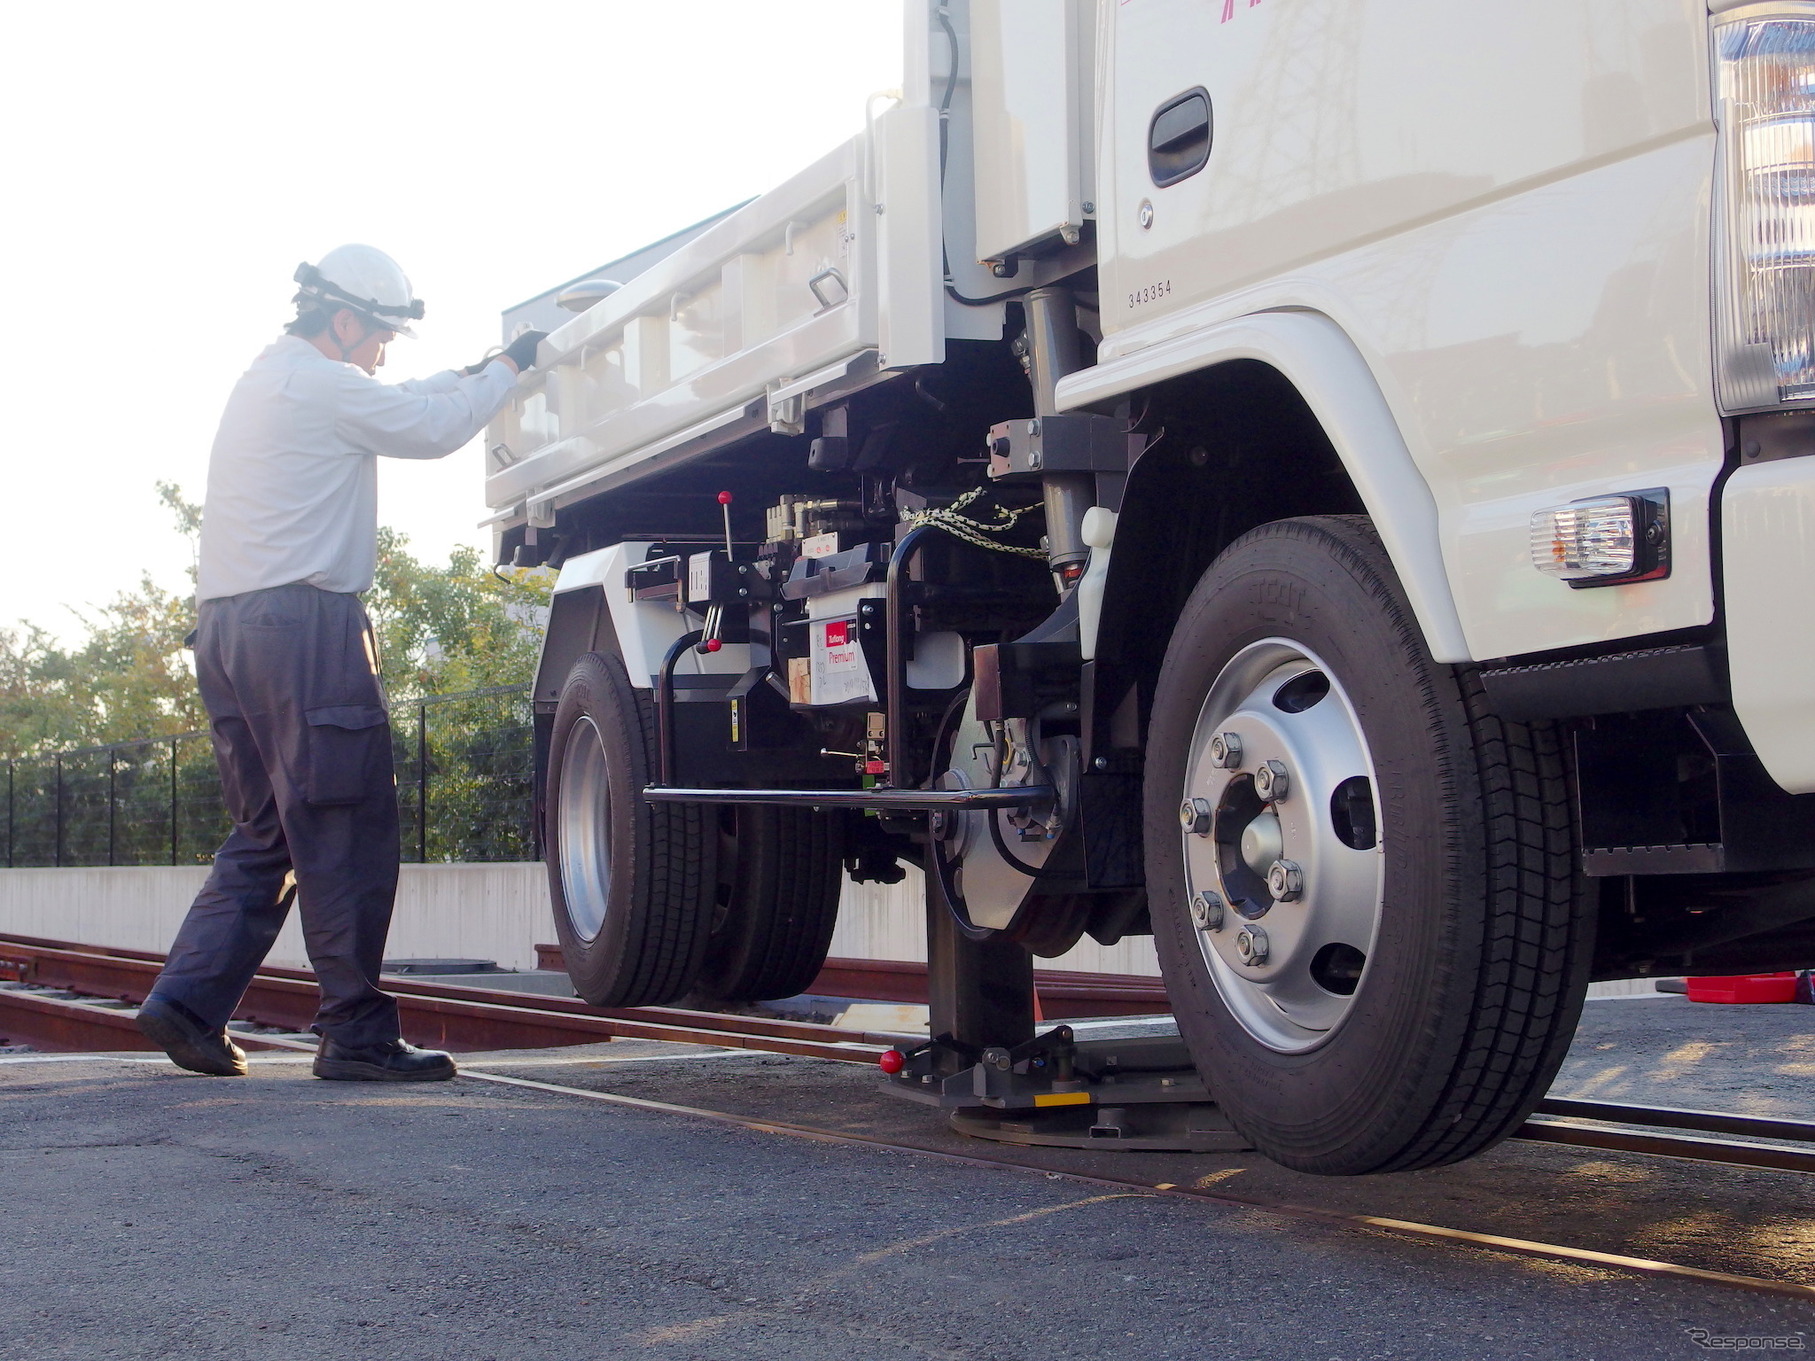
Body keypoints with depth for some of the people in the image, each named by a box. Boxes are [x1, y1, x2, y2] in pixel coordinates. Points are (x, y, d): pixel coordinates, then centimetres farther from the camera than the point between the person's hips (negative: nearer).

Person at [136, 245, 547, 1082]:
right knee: (346, 835, -7)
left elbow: (396, 409, 34)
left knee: (265, 836, 13)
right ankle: (356, 1035, -5)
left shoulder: (264, 383, 24)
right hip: (303, 621, -10)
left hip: (227, 625, 10)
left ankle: (186, 1002, 5)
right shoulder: (322, 385, -7)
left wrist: (468, 375, 30)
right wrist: (510, 366, 11)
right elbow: (432, 429, -3)